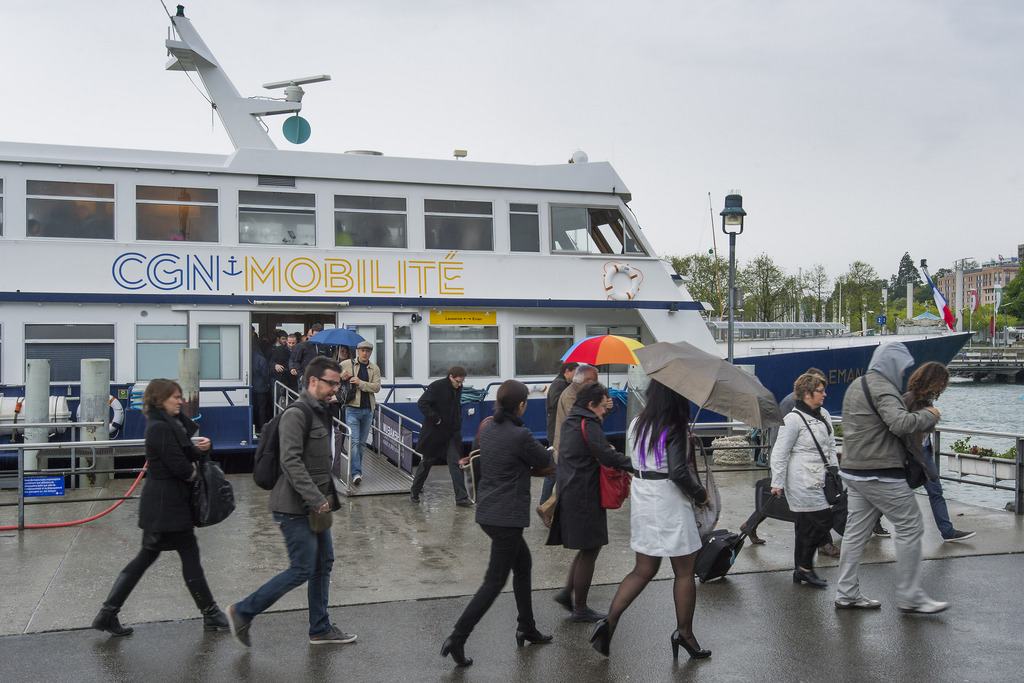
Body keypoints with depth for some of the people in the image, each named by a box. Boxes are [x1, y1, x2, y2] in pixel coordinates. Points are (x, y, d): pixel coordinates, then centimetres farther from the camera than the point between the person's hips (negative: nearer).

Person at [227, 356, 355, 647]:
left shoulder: (320, 412, 15)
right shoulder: (295, 415, -16)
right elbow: (291, 462, -25)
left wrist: (328, 498, 19)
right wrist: (316, 499, -27)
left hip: (314, 506, 10)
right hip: (295, 507, -10)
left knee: (324, 564, 13)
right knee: (303, 569, -6)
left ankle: (320, 629, 24)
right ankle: (243, 612, 8)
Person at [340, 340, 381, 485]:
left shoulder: (375, 369, 10)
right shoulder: (346, 364, 5)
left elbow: (376, 387, -3)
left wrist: (360, 383, -15)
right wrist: (341, 377, -6)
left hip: (368, 410, 3)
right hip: (352, 409, -3)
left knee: (361, 442, 11)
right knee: (354, 441, -12)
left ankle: (356, 469, 23)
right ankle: (356, 473, -16)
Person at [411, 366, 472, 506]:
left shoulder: (458, 388, 6)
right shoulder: (436, 386, -15)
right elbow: (422, 403, -19)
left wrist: (458, 423, 11)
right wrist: (435, 418, -20)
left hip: (451, 433, 5)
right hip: (434, 433, -5)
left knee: (455, 463, -4)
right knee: (426, 462, 9)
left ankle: (461, 497, -4)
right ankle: (414, 492, 28)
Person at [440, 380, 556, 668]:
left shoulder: (488, 428, 4)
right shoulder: (520, 435, -19)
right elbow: (547, 464, -6)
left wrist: (529, 467, 9)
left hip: (487, 511, 9)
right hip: (507, 517, -9)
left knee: (523, 563, 23)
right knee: (495, 580, 0)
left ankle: (526, 628, 32)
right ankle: (458, 638, -1)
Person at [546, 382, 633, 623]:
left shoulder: (570, 421, 15)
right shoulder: (588, 425, -16)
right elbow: (608, 456, -25)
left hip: (570, 492, 10)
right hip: (584, 496, -10)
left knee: (588, 548, 19)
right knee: (590, 550, 1)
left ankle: (567, 592, 18)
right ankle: (580, 608, 9)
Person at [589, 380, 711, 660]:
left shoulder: (638, 424, 7)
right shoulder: (673, 430, -16)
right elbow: (678, 472, -23)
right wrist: (701, 494, -5)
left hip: (641, 497, 7)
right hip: (668, 501, -7)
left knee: (644, 570, 14)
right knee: (684, 572, 11)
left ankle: (609, 621, 2)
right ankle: (684, 634, 22)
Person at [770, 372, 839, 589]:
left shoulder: (824, 415, 12)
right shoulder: (794, 419, -12)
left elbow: (831, 447, 22)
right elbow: (780, 453, -11)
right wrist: (777, 483, -11)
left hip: (819, 481, 8)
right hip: (803, 483, -8)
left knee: (805, 526, 12)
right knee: (822, 521, -9)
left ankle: (800, 570, 19)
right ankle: (805, 567, 3)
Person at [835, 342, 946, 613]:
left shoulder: (857, 385, 17)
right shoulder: (882, 388, -15)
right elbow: (901, 423, -30)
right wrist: (929, 415, -13)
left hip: (854, 471, 10)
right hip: (881, 474, -10)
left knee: (856, 530, 11)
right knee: (910, 528, 0)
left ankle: (847, 593, 15)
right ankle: (910, 597, 5)